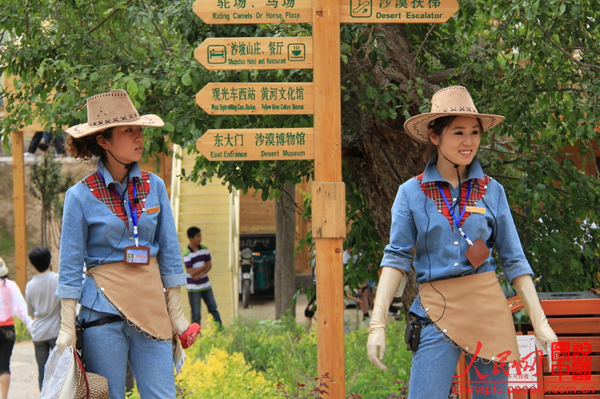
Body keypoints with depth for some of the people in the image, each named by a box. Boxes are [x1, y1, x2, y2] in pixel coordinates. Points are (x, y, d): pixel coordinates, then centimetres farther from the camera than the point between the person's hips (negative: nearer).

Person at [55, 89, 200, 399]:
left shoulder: (153, 186, 7)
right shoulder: (81, 195, -3)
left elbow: (168, 251, 11)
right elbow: (70, 264, 0)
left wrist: (175, 312, 9)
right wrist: (67, 327, -4)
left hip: (151, 306, 3)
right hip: (104, 308, -3)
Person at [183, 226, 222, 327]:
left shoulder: (204, 249, 3)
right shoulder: (187, 254, -16)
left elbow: (210, 265, 2)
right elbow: (192, 272, -19)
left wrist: (200, 274, -14)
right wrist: (204, 266, -8)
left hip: (206, 285, 5)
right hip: (194, 288, -5)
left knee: (213, 308, 10)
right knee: (196, 314, 0)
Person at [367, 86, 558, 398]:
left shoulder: (491, 191, 8)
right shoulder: (412, 193, 3)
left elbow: (513, 259, 10)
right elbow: (396, 256, 0)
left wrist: (539, 321, 4)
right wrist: (378, 323, -9)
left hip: (488, 310, 2)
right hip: (436, 311, -2)